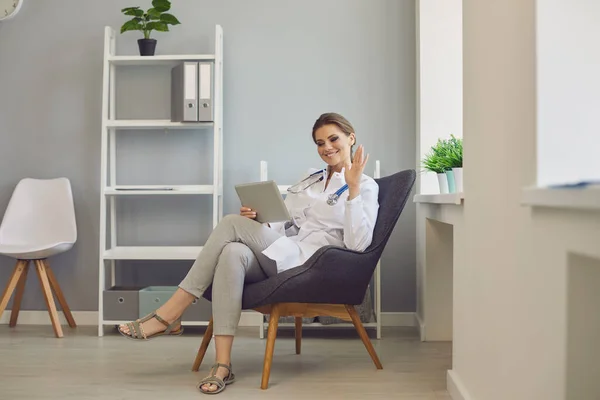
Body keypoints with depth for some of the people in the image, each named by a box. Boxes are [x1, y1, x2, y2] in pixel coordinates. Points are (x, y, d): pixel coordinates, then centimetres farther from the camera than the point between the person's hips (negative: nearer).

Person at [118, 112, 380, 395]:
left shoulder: (366, 186, 7)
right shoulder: (310, 180, 27)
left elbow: (357, 244, -9)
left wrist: (354, 188, -15)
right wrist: (256, 222, 1)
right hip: (277, 258, 6)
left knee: (232, 224, -23)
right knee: (233, 253, -31)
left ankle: (170, 314, -21)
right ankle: (222, 365, -34)